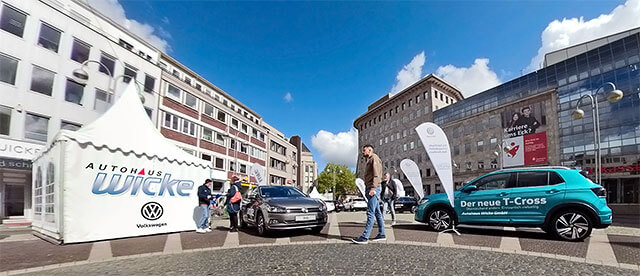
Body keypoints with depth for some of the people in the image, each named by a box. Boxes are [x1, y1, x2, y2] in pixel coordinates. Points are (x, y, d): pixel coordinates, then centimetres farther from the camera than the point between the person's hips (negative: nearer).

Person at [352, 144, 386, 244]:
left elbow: (377, 174, -17)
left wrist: (373, 188, -24)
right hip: (369, 188, 10)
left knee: (370, 213, -13)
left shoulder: (374, 158, -6)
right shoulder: (368, 161, 24)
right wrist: (367, 188, 13)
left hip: (374, 188, -10)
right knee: (377, 212, 12)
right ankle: (381, 234, 17)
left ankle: (365, 237, -16)